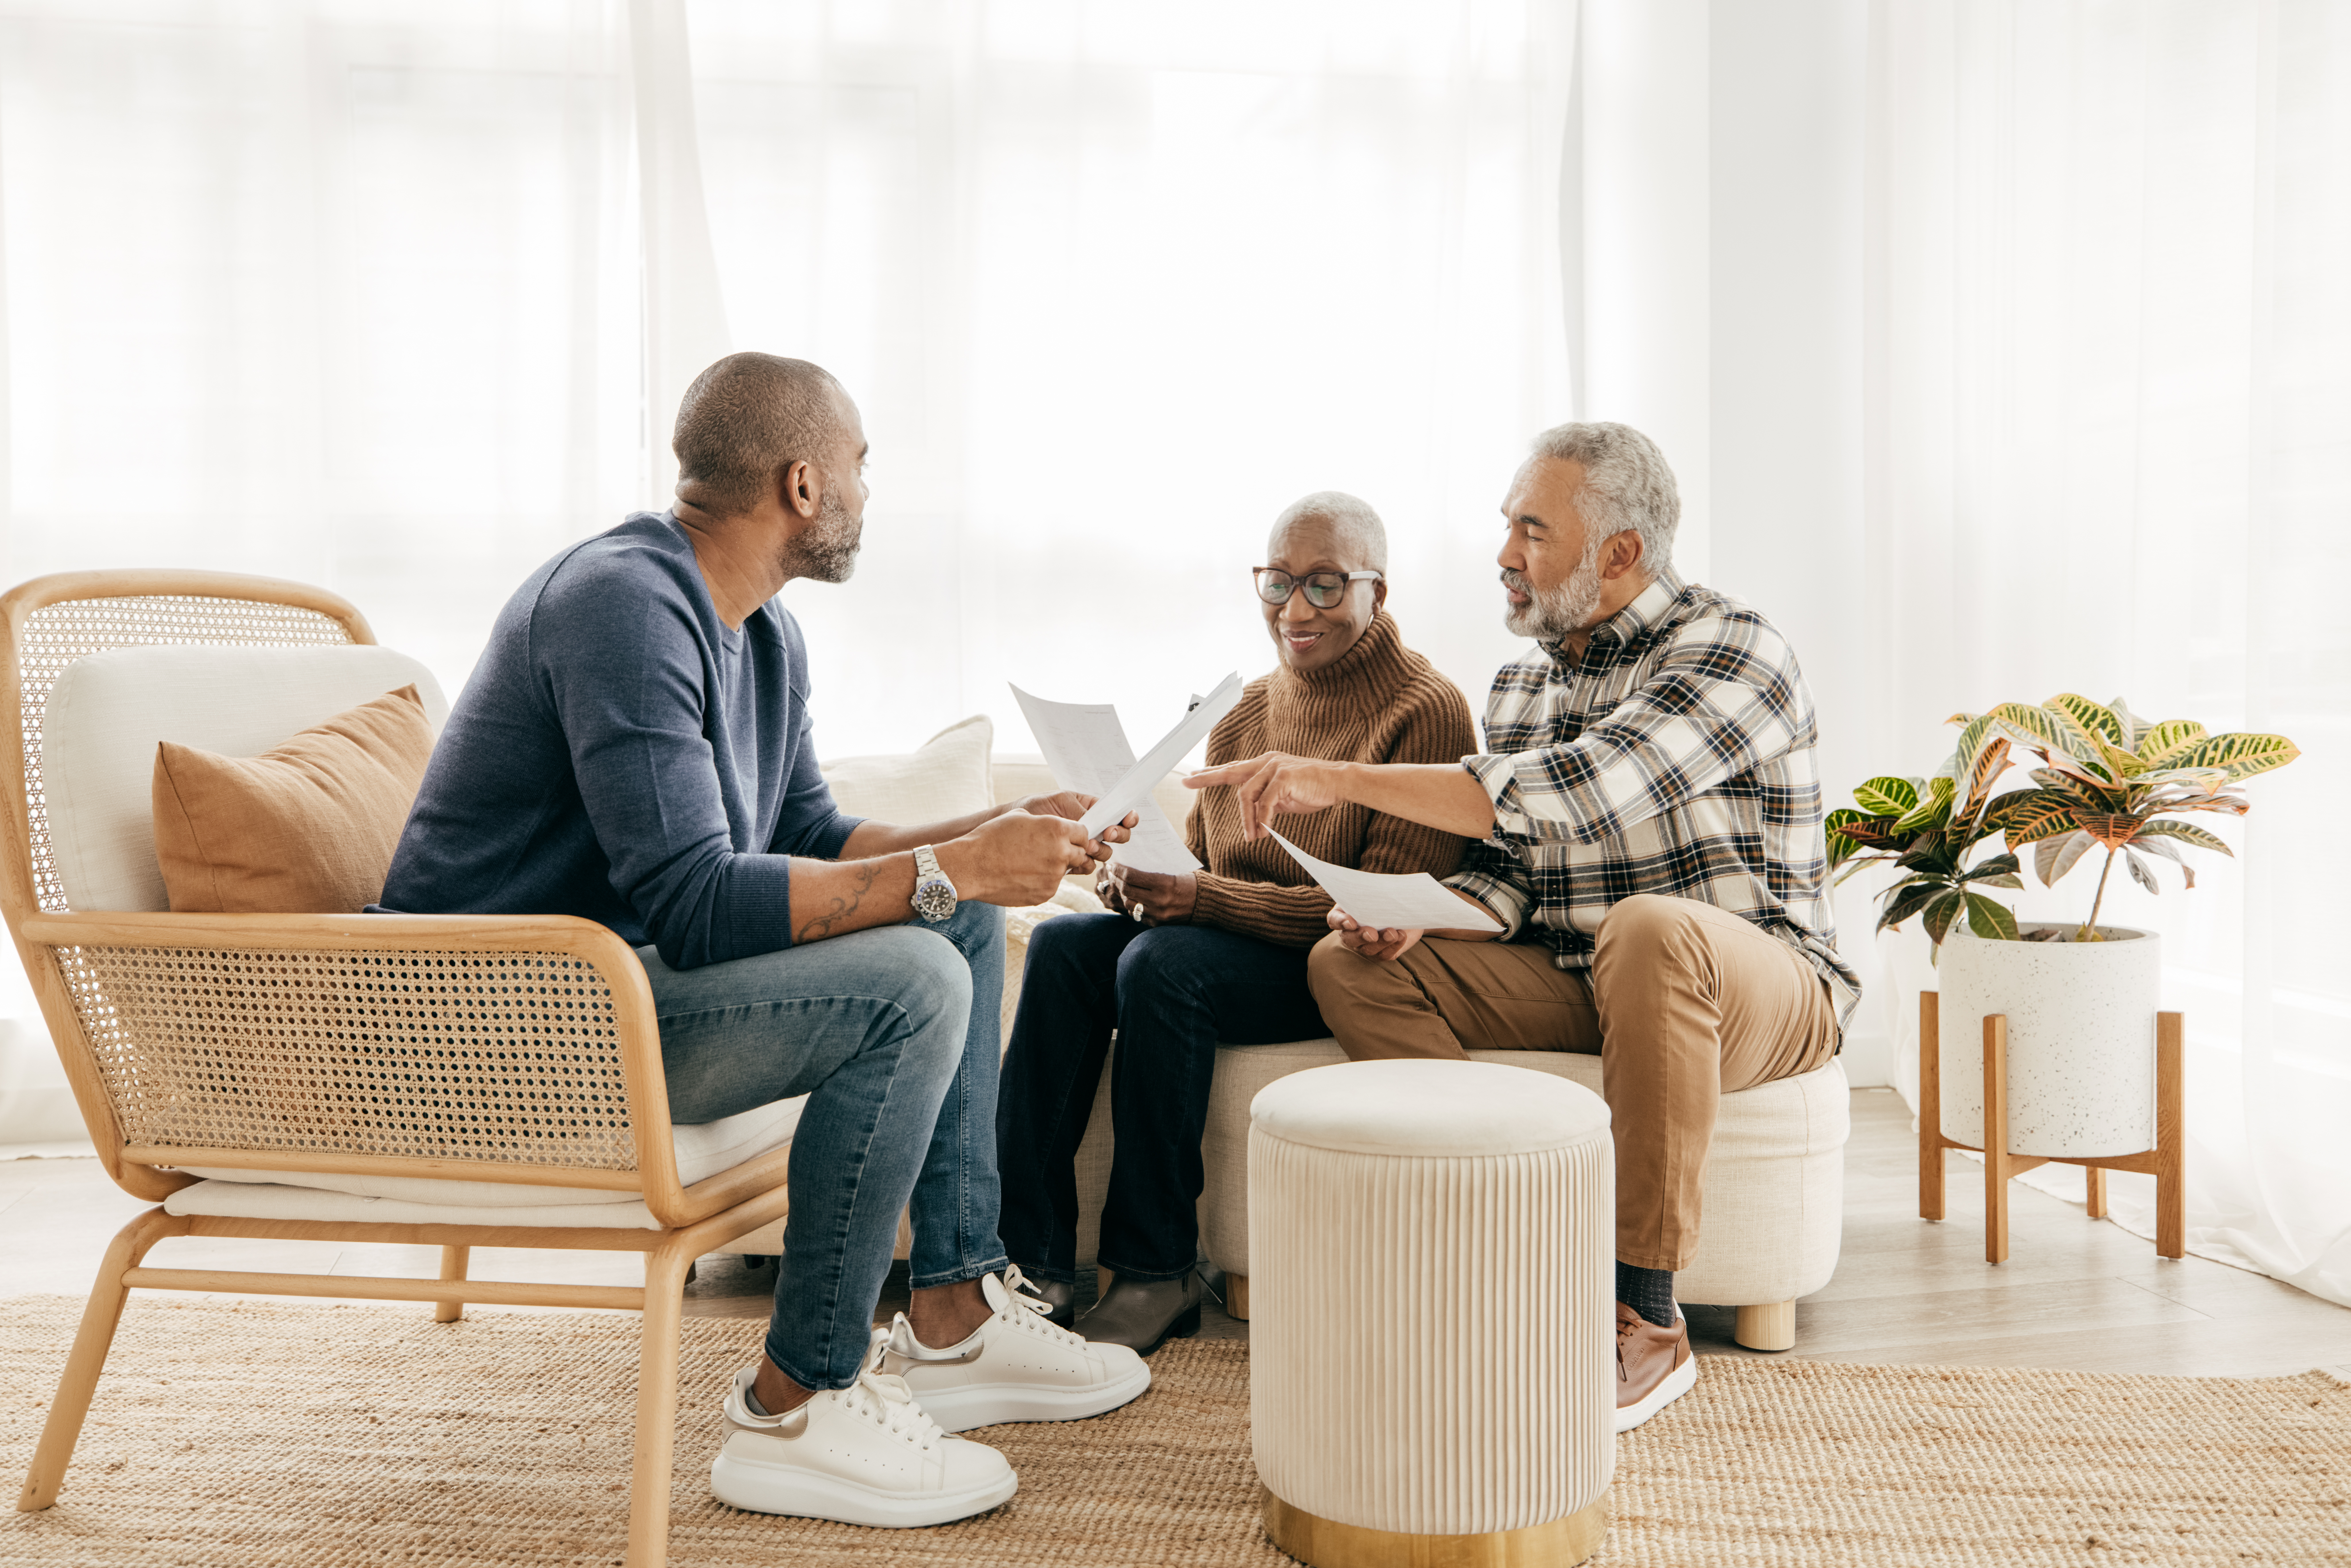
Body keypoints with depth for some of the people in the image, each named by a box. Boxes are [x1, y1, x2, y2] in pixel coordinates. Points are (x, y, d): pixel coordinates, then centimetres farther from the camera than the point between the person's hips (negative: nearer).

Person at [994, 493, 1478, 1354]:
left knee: (1163, 962, -31)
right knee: (1064, 943, -18)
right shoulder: (1247, 710, 14)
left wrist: (1201, 897, -24)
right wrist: (1141, 878, -8)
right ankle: (1032, 1256, -18)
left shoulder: (1426, 711, -9)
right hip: (1232, 937, 7)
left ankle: (1158, 1273, -17)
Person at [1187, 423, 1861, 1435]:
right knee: (1348, 966, -11)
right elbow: (1506, 874, 10)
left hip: (1763, 987, -6)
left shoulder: (1732, 648, -14)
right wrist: (1414, 921, -14)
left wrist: (1343, 779, -31)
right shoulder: (1520, 686, 11)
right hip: (1572, 991, 7)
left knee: (1648, 930, -40)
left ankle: (1645, 1319, -28)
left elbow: (1576, 795, -30)